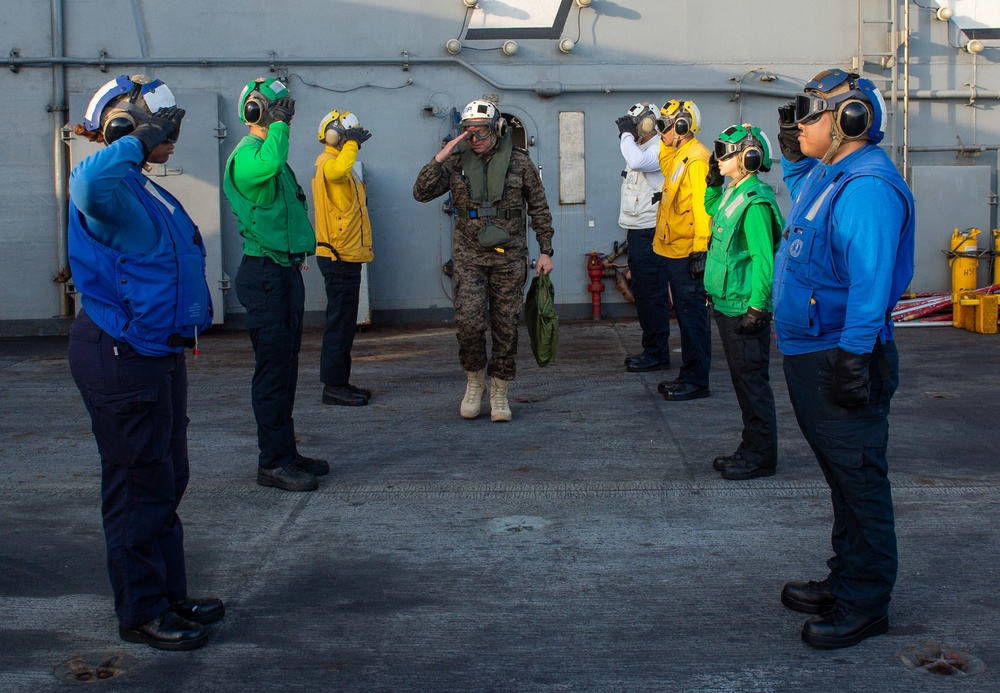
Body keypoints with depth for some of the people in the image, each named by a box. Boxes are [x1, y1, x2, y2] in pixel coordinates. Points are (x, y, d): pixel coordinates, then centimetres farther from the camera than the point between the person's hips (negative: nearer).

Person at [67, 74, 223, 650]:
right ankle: (142, 612, 12)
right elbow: (91, 183, -45)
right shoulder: (112, 189, -18)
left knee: (168, 480, 17)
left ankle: (170, 596, 29)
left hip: (158, 351, 10)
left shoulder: (148, 190, 14)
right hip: (122, 358, -10)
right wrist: (139, 140, -29)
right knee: (141, 485, -1)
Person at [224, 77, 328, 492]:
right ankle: (273, 462, -1)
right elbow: (267, 165, -38)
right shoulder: (246, 155, -12)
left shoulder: (271, 154, 19)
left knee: (286, 365, 14)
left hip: (286, 269, 10)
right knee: (273, 368, -7)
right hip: (265, 273, -10)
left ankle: (285, 452, 23)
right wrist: (278, 124, -23)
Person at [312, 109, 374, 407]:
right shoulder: (328, 164, -12)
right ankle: (333, 386, -4)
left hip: (345, 256, 11)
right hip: (339, 257, -11)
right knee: (340, 322, -8)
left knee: (344, 322, 14)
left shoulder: (340, 165, 20)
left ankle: (340, 382, 21)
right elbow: (337, 170, -38)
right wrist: (353, 144, -27)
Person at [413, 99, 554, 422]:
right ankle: (474, 381, 13)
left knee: (506, 326, 3)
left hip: (509, 256, 0)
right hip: (469, 256, 0)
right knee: (469, 321, -11)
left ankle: (499, 392, 16)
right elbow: (421, 193, -5)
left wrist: (546, 250, 3)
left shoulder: (519, 161, 0)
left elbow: (539, 208, 7)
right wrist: (440, 158, -15)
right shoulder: (456, 162, 2)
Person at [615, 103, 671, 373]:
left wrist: (626, 134, -19)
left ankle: (657, 354, -1)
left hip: (650, 232, -11)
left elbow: (637, 162, -31)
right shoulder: (639, 148, 19)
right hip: (637, 230, 11)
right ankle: (650, 349, 22)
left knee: (652, 293, -7)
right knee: (641, 292, 14)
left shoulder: (659, 150, -13)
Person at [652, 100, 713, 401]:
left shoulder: (696, 159, -16)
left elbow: (702, 207, -21)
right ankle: (688, 375, 23)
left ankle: (696, 381, -1)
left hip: (687, 252, -10)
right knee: (685, 315, 15)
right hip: (673, 251, 10)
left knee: (693, 316, -5)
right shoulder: (678, 156, 14)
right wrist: (666, 145, 22)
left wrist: (700, 249, -25)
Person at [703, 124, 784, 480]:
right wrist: (713, 182, 19)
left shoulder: (754, 201, -18)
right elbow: (711, 211, 35)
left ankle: (761, 457, 6)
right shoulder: (731, 194, 10)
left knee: (752, 381, -2)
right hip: (727, 305, 10)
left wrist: (756, 308, -22)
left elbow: (764, 260, -21)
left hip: (745, 308, -10)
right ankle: (751, 448, 26)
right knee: (742, 381, 16)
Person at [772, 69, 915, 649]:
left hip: (841, 358, -11)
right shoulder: (824, 175, 13)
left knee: (859, 480, -1)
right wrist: (792, 157, 23)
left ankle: (865, 605, 9)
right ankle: (846, 581, 32)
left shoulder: (867, 186, -19)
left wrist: (855, 354, -29)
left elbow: (870, 277, -26)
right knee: (841, 473, 19)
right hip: (809, 355, 11)